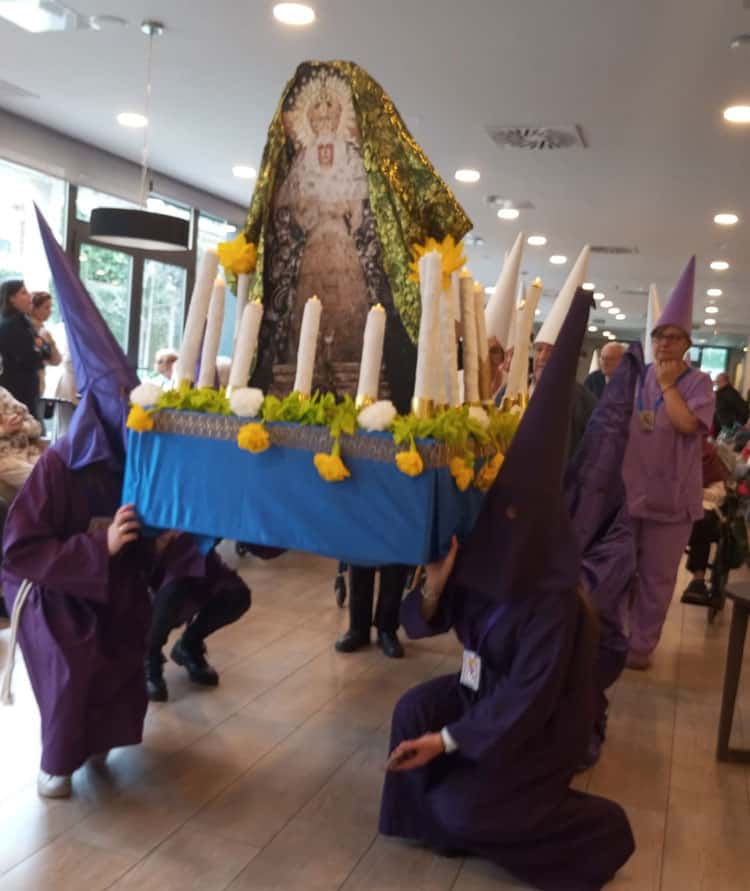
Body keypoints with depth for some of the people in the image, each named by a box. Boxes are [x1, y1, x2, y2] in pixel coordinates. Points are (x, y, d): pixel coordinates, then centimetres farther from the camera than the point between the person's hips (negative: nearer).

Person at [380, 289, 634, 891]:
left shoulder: (553, 603, -30)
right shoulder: (479, 559, -11)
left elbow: (526, 700, -27)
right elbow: (424, 624, -6)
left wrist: (447, 740, -25)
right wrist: (434, 585, -28)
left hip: (540, 721, -7)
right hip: (488, 689, 7)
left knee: (460, 807, -14)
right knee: (413, 710, -13)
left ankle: (599, 833, 5)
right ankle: (450, 819, 11)